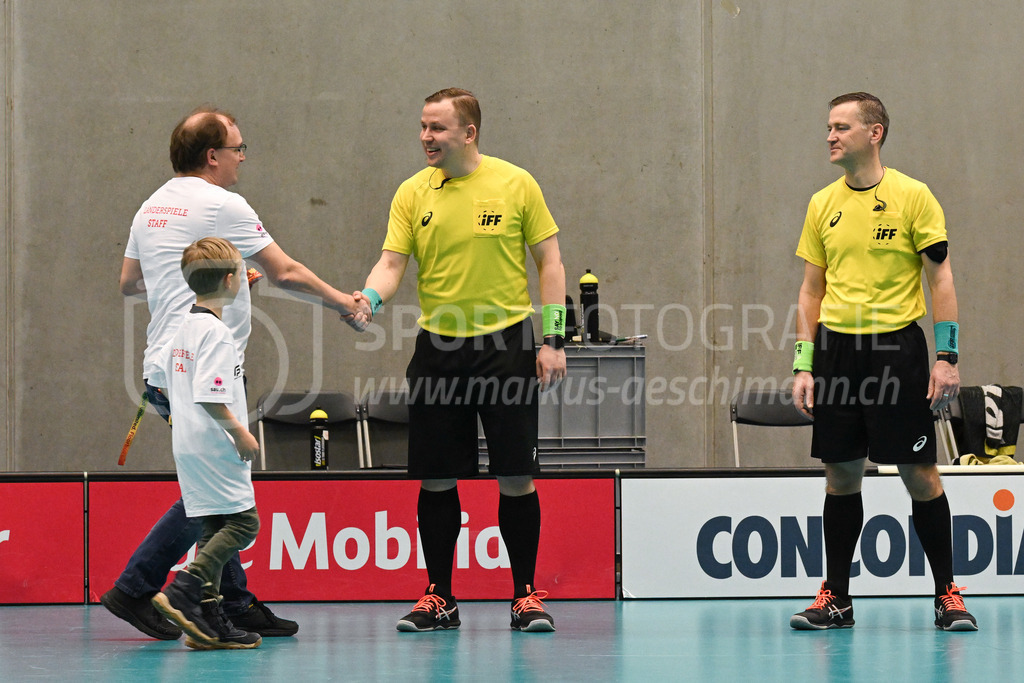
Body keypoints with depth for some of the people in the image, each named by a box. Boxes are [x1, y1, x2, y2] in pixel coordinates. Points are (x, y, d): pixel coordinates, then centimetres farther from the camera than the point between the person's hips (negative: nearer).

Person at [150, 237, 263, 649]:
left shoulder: (183, 330, 15)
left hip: (187, 443, 10)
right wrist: (241, 434, -17)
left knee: (214, 528, 9)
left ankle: (210, 622, 6)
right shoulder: (215, 332, -15)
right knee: (242, 521, -8)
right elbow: (209, 397, -23)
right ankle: (182, 593, -18)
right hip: (214, 446, -10)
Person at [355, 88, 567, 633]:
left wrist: (552, 339, -4)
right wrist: (370, 297, -24)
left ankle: (525, 596, 9)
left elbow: (549, 262, 2)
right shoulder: (412, 193, 3)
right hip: (438, 350, 2)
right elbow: (392, 262, -2)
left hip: (505, 343, -2)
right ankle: (438, 598, 14)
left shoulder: (515, 184, -2)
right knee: (436, 479, 4)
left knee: (515, 478, -3)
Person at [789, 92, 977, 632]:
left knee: (919, 474, -2)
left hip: (896, 348, -4)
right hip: (836, 349, 4)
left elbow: (940, 279, -3)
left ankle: (947, 594, 7)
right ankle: (835, 597, 12)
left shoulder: (912, 196, -3)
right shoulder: (822, 205, 9)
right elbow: (811, 290, 13)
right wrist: (804, 364, 6)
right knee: (840, 475, 5)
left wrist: (946, 357, -10)